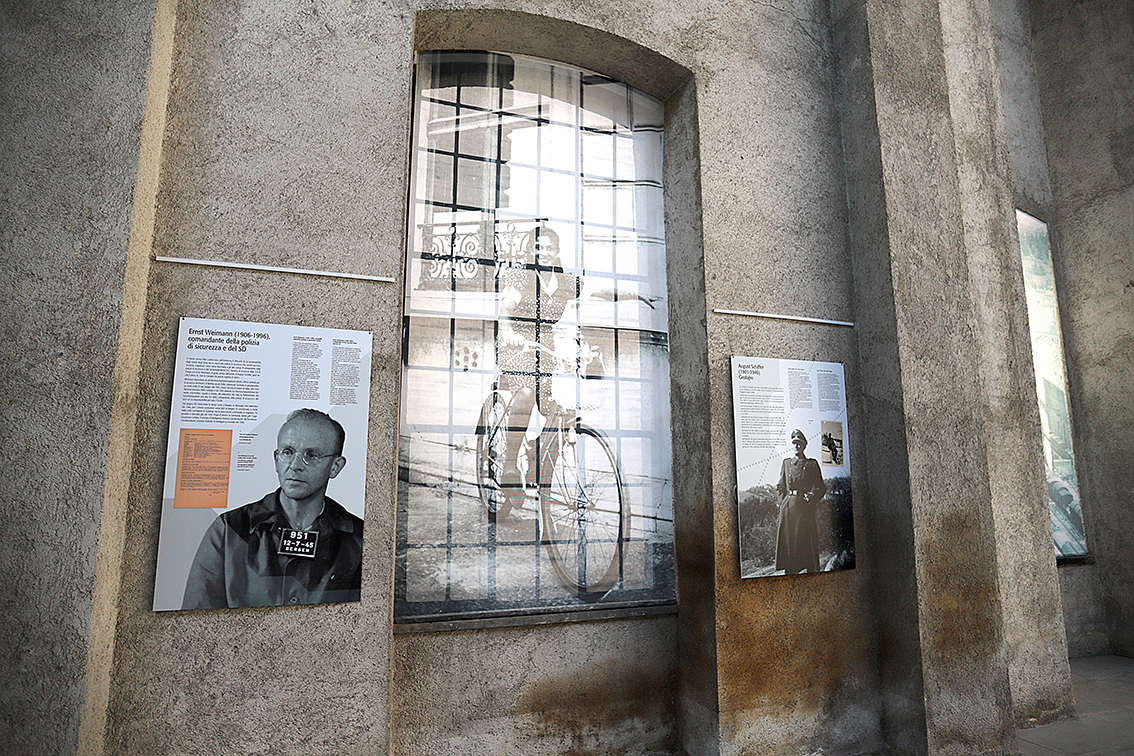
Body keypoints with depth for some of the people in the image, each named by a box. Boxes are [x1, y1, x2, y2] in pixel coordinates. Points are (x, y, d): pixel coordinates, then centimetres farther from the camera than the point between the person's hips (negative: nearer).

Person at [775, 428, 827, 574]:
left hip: (805, 507, -1)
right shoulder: (786, 463, 13)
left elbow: (821, 487, 6)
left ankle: (812, 573, 4)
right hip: (789, 506, 2)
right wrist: (783, 503, 3)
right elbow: (781, 486, 13)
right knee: (789, 539, 0)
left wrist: (812, 496, -8)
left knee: (808, 539, -3)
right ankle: (790, 574, 6)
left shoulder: (812, 464, 8)